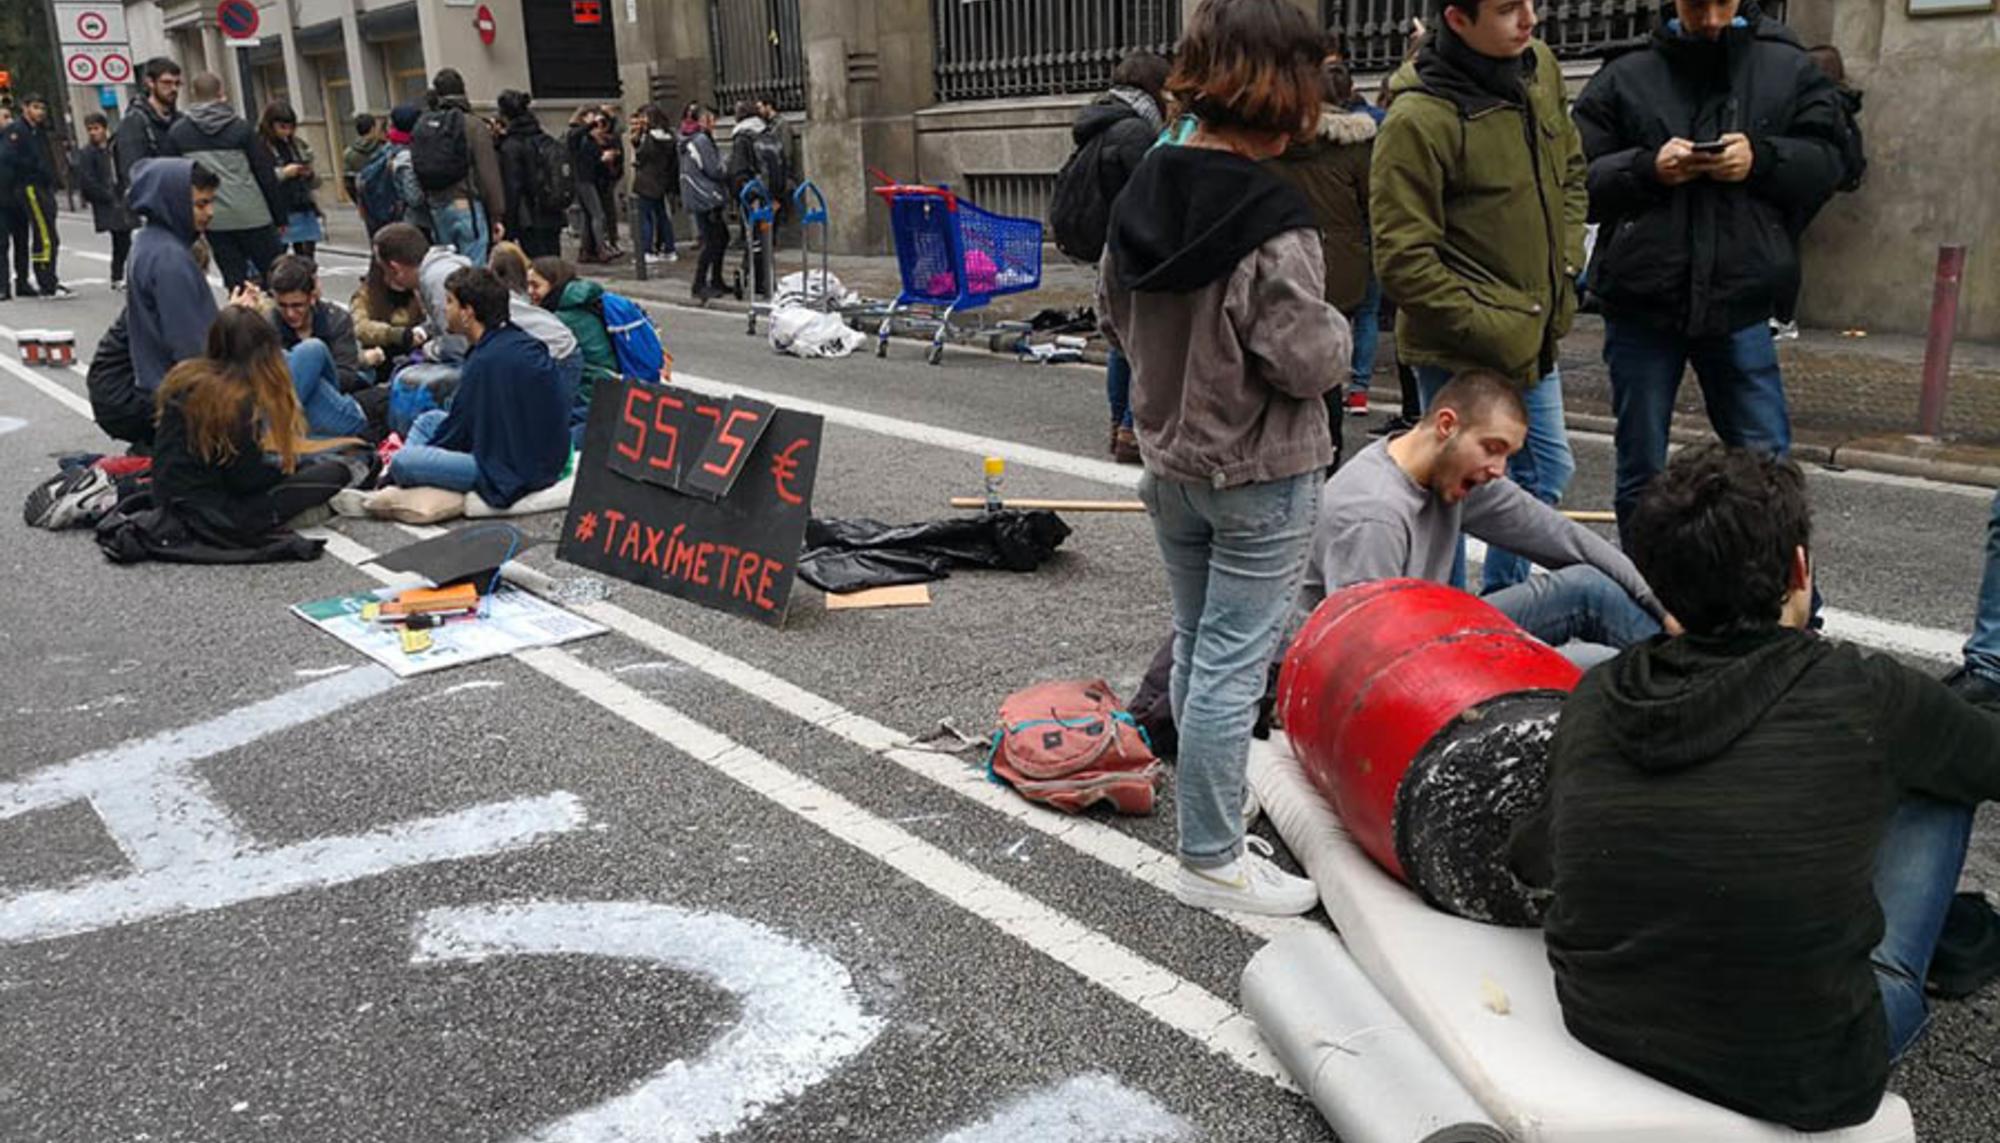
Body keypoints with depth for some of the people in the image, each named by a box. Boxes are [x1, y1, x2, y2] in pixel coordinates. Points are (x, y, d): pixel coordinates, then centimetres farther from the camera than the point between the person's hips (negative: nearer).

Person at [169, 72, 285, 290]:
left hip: (213, 220, 2)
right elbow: (266, 173, 0)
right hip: (251, 215, -2)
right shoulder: (240, 127, 0)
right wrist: (279, 215, 7)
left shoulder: (177, 132, 6)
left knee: (235, 281, 6)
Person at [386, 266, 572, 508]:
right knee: (429, 420, 22)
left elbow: (458, 431, -11)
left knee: (402, 462, -15)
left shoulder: (485, 361, -21)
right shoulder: (523, 342, 7)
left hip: (514, 475, -10)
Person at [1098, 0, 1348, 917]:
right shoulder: (1270, 222, -23)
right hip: (1259, 479, -7)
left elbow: (1114, 318, 10)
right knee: (1233, 666, 1)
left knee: (1194, 646, 20)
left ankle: (1208, 799, 37)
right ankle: (1211, 861, 12)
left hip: (1169, 462, 8)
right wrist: (1330, 322, 1)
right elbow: (1309, 362, -18)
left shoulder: (1142, 195, 0)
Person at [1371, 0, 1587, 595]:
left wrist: (1567, 262, 8)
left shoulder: (1541, 67, 2)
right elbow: (1403, 262, -21)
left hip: (1533, 335, 9)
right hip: (1462, 352, -9)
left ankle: (1503, 598, 42)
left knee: (1547, 469, 22)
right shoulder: (1418, 119, -22)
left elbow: (1570, 167, 19)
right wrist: (1489, 332, -18)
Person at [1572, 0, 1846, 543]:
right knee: (1641, 472, 10)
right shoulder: (1624, 79, 5)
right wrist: (1646, 169, -16)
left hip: (1739, 301, 0)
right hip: (1640, 301, 0)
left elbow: (1825, 161, 6)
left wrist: (1762, 159, -13)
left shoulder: (1789, 70, 8)